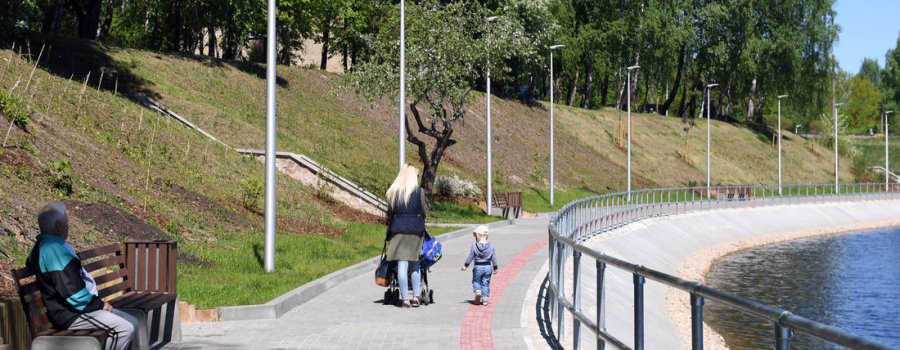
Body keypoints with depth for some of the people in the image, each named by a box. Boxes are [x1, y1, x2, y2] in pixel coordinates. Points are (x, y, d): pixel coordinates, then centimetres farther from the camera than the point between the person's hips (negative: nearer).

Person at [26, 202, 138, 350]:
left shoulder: (42, 246, 15)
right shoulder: (54, 249, -20)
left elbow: (30, 263, 39)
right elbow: (72, 291, -25)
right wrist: (98, 304, -9)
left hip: (71, 308, 11)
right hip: (71, 314, -11)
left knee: (131, 322, 5)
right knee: (125, 328, -22)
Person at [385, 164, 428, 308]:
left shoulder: (392, 192, 6)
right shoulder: (419, 191, -1)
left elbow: (390, 213, 8)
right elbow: (424, 212, 2)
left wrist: (389, 233, 16)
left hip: (398, 230, 1)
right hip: (415, 230, -1)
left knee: (402, 265, -1)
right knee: (414, 264, 11)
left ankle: (405, 298, -4)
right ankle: (416, 296, 10)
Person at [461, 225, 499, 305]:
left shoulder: (474, 246, -9)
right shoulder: (491, 246, -1)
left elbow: (470, 256, -5)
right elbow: (494, 257, 3)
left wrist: (465, 265, 6)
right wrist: (495, 268, 12)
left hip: (478, 267, -2)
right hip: (488, 266, 2)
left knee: (476, 281, 13)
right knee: (485, 283, 10)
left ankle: (478, 291, -15)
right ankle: (485, 299, 5)